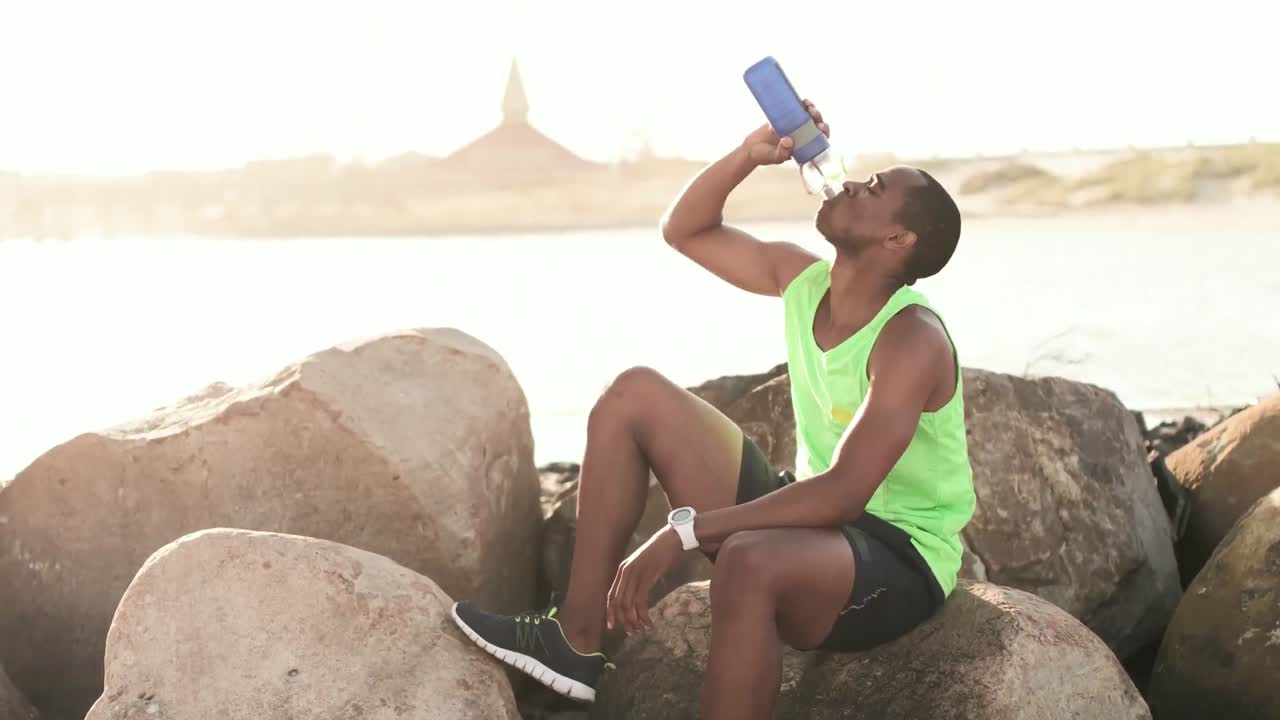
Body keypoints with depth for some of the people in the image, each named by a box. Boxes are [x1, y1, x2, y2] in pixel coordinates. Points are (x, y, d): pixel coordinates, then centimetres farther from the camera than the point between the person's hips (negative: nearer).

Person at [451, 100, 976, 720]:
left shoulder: (912, 342, -23)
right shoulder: (803, 278, 1)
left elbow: (843, 493, -33)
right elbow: (684, 231, 11)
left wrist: (683, 530, -37)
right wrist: (750, 154, -8)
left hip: (898, 563, -8)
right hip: (819, 521, 9)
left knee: (749, 560, -44)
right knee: (636, 394, 2)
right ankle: (576, 639, -2)